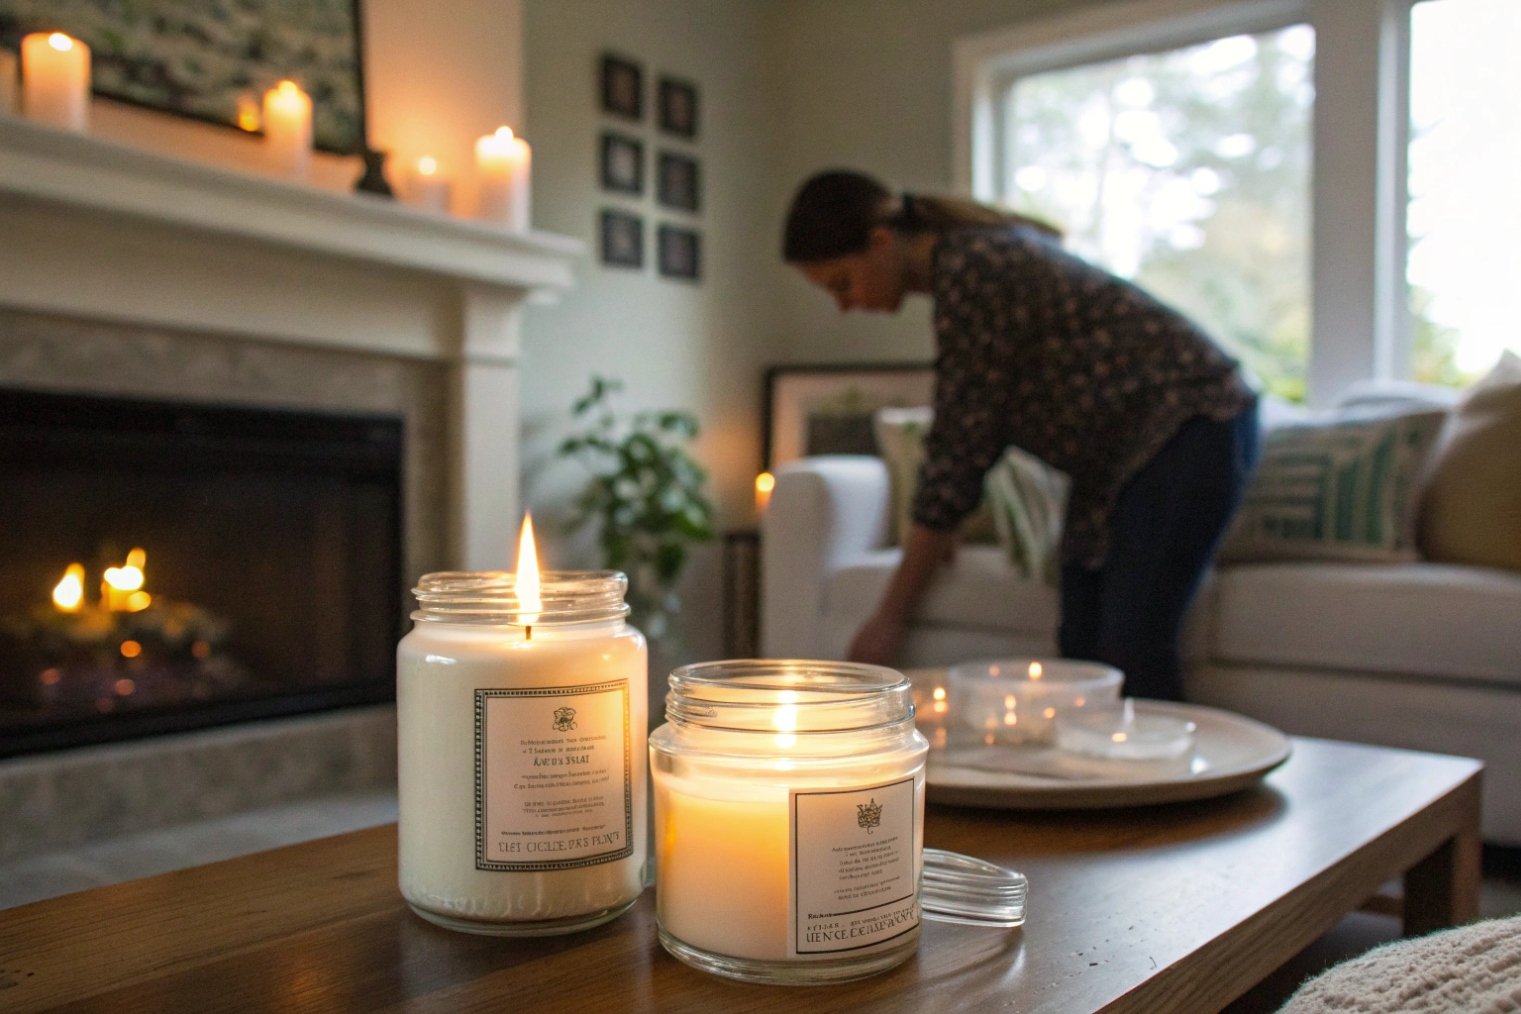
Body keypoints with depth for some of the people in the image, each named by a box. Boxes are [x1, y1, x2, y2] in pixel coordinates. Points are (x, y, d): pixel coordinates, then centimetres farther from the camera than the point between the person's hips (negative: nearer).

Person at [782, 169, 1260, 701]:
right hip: (1126, 447, 10)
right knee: (1080, 649, 4)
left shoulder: (969, 271, -22)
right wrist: (935, 527, 13)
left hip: (1191, 427, -10)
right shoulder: (967, 253, 6)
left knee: (1130, 656, -13)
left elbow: (959, 450, -22)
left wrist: (890, 616, -17)